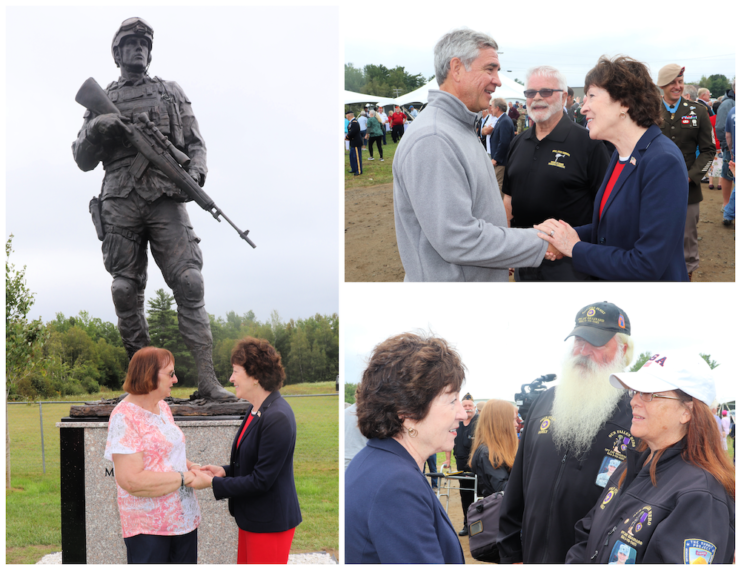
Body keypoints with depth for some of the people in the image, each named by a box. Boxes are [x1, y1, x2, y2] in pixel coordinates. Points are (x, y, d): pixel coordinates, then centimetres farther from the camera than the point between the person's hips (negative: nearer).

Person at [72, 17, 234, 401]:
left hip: (166, 199, -1)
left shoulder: (172, 93, 18)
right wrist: (95, 129, -5)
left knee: (189, 284, -13)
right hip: (120, 202, 1)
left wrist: (195, 174, -7)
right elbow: (83, 161, 15)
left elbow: (195, 143, 14)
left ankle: (207, 379, -17)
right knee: (126, 290, -1)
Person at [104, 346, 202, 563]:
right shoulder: (125, 418, -16)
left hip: (183, 518, 8)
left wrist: (191, 466, 4)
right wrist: (181, 478, -18)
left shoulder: (162, 406, 10)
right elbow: (131, 480, -23)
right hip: (148, 527, -8)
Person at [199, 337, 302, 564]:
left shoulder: (277, 418, -24)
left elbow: (261, 481, -23)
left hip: (270, 524, -10)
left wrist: (213, 483, -17)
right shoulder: (255, 410, 8)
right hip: (251, 519, 10)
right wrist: (225, 470, 2)